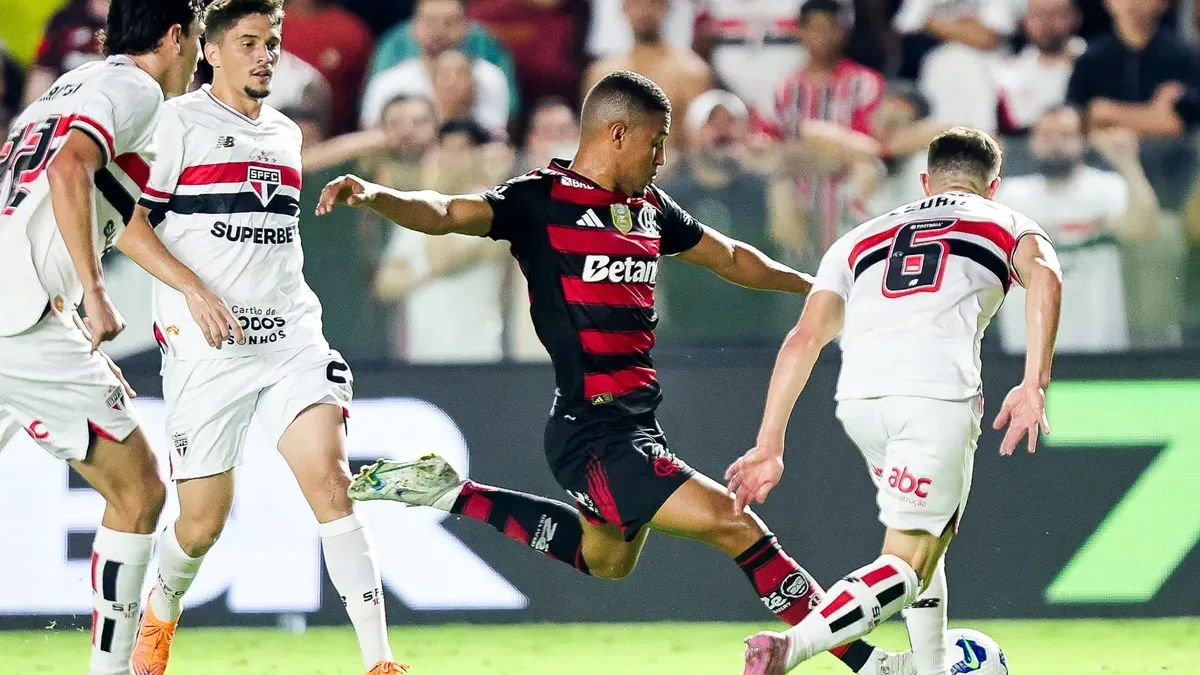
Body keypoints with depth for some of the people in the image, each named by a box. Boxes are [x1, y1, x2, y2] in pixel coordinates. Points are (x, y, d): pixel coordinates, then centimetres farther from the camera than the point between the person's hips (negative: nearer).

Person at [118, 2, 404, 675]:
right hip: (205, 344, -4)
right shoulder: (180, 121, -1)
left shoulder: (286, 134, 17)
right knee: (204, 520, -1)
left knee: (329, 477, -17)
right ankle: (161, 614, 33)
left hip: (290, 335, 4)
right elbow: (131, 222, -5)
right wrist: (195, 293, -15)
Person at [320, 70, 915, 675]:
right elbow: (444, 214, -23)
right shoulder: (541, 200, -11)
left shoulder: (647, 207, 12)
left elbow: (729, 258, 27)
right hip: (595, 436, -10)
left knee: (605, 560, 31)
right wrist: (374, 195, -42)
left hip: (636, 419, 10)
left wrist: (815, 285, 34)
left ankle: (452, 493, 36)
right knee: (737, 528, -15)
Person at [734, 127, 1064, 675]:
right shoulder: (1005, 224, 24)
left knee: (932, 530, 29)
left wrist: (768, 446, 19)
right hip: (939, 393, -4)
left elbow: (804, 340, 21)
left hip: (857, 398, 4)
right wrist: (1034, 385, -9)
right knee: (907, 565, -2)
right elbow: (1044, 278, -1)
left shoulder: (862, 239, 32)